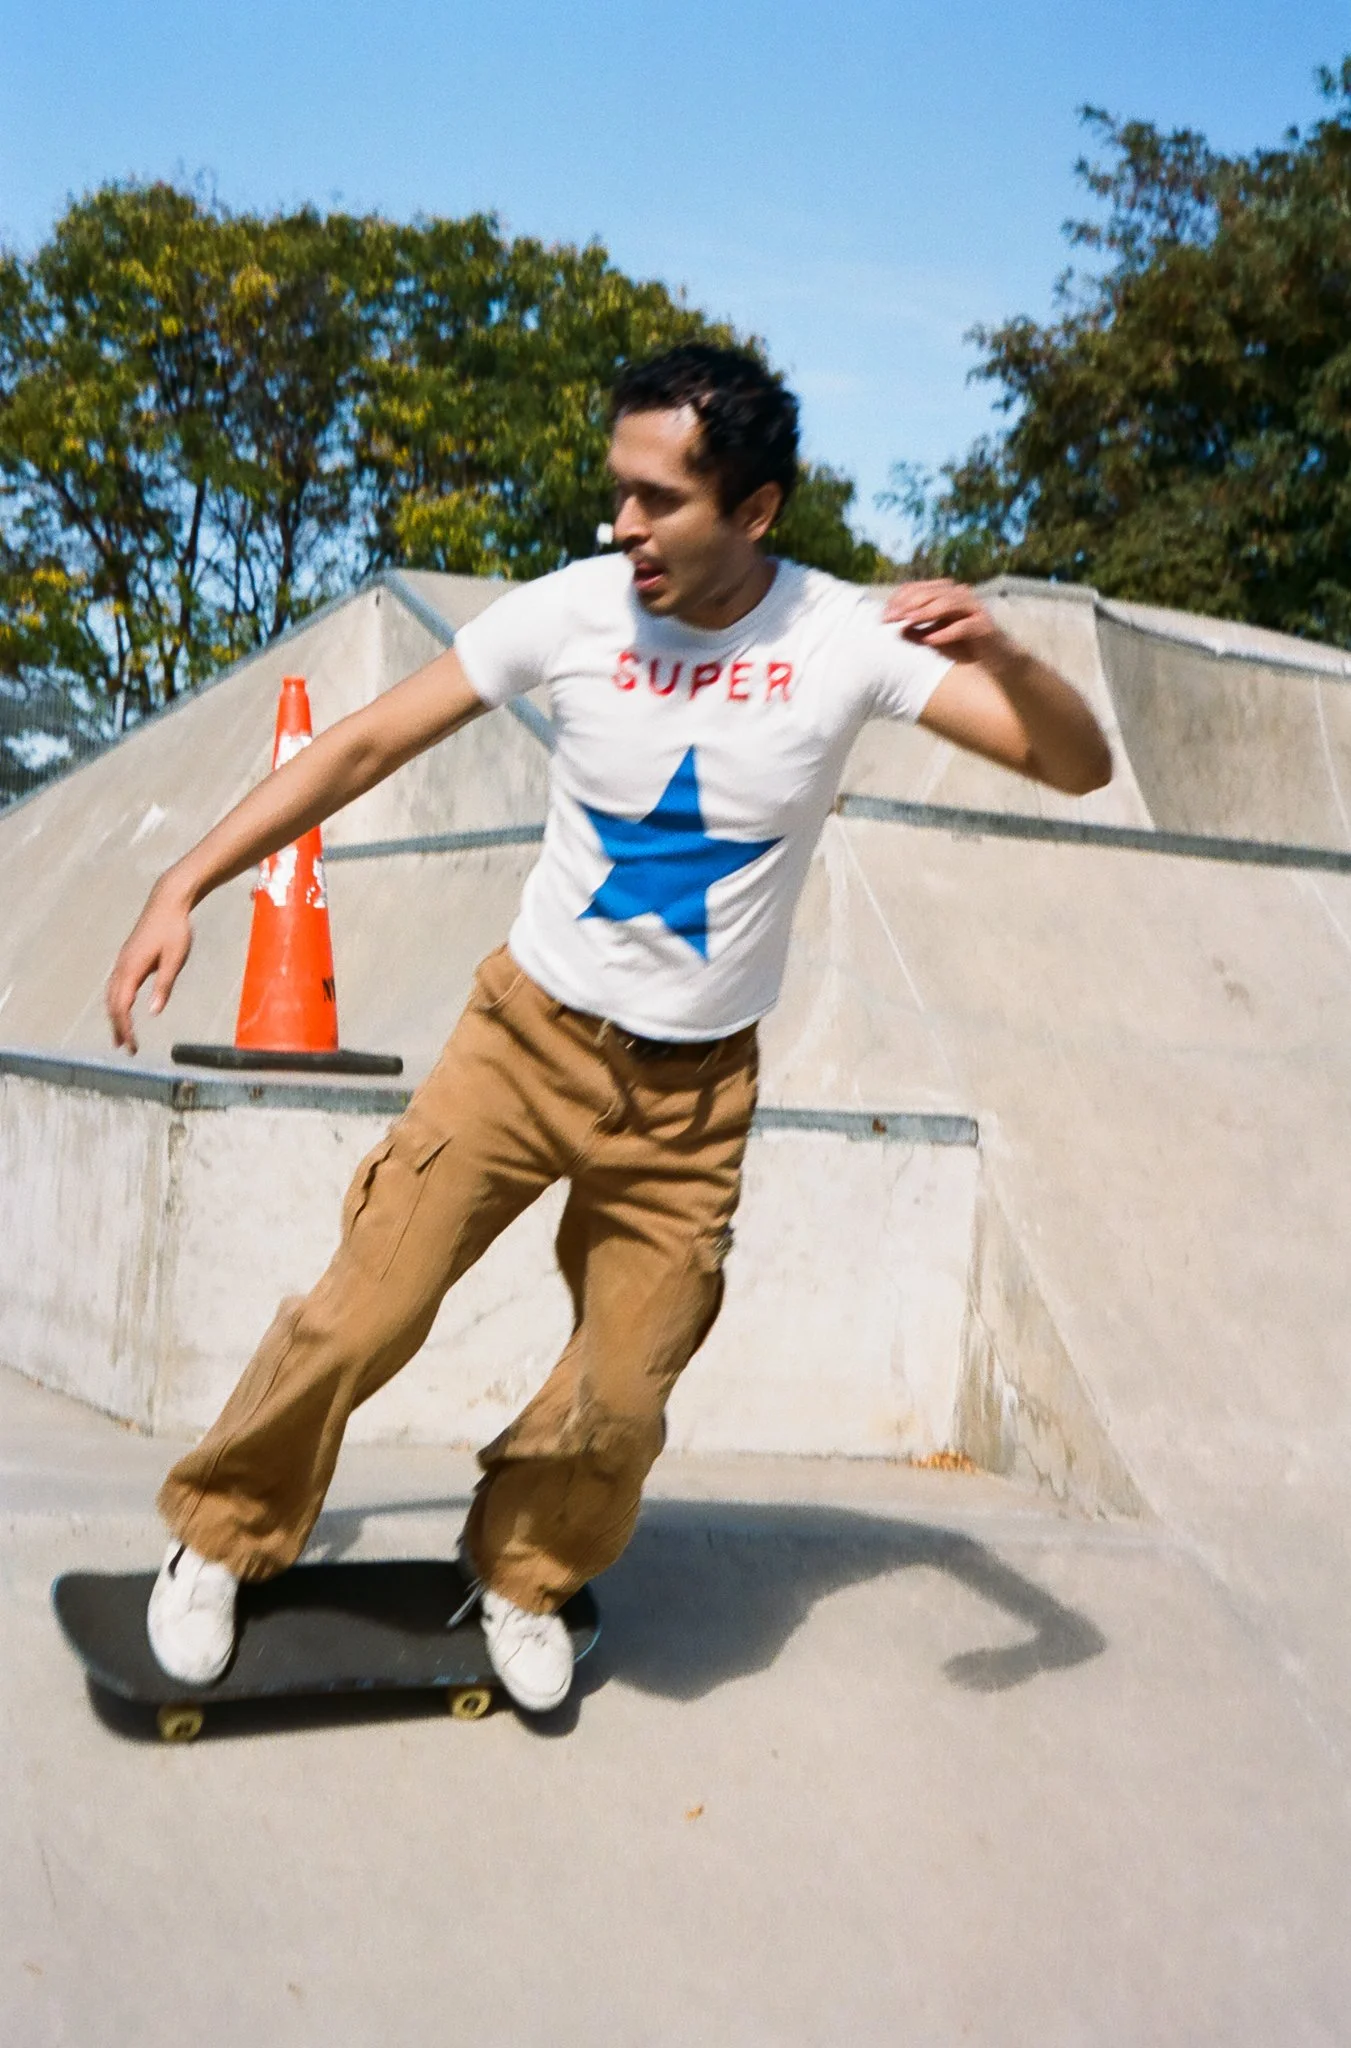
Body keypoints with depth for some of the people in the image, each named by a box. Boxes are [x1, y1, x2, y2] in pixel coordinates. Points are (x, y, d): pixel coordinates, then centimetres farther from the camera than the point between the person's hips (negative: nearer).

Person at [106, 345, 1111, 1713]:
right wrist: (186, 886, -10)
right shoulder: (575, 609, -13)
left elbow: (1077, 766, -15)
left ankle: (521, 1576, 38)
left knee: (623, 1397, 7)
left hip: (695, 1089, 1)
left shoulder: (846, 638, -13)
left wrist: (996, 654, -36)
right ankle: (222, 1538, 27)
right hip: (527, 1036, 0)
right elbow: (370, 741, -6)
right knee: (362, 1317, -1)